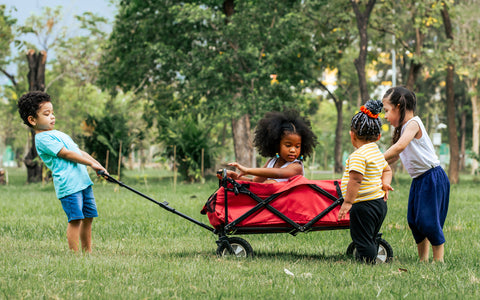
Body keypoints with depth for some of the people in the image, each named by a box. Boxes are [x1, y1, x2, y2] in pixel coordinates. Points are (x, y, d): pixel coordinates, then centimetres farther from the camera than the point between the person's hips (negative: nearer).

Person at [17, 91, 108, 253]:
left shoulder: (58, 134, 24)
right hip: (68, 183, -9)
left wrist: (98, 165, 17)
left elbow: (79, 152, 26)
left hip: (83, 180, 9)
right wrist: (91, 163, -9)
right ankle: (74, 253, -10)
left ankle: (87, 251, 18)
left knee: (88, 218, 10)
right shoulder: (42, 139, -7)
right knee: (75, 219, -13)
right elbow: (66, 154, -11)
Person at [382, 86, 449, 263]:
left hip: (433, 177, -9)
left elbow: (400, 147, -29)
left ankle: (439, 260, -3)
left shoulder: (413, 123, -14)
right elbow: (396, 156, 16)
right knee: (414, 220, 8)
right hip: (418, 180, 10)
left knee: (428, 221, -10)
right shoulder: (403, 128, 16)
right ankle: (423, 259, 15)